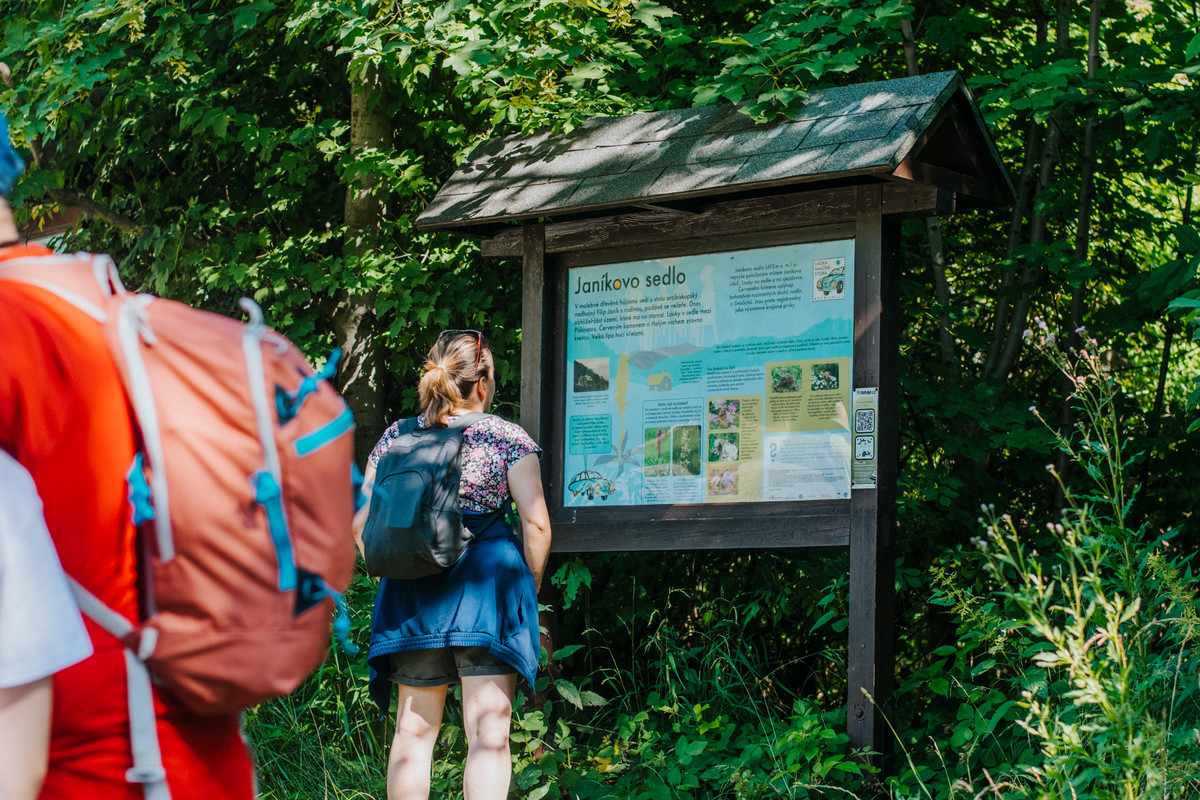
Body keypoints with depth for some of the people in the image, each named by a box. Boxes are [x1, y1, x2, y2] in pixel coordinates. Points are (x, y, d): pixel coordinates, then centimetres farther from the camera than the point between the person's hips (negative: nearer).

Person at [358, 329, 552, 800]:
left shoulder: (395, 438, 8)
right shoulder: (507, 437, -2)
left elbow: (361, 523, 7)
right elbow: (536, 523, -5)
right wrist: (531, 585, 8)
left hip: (411, 593, 4)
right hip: (488, 584, -4)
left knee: (413, 731, 13)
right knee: (488, 734, -2)